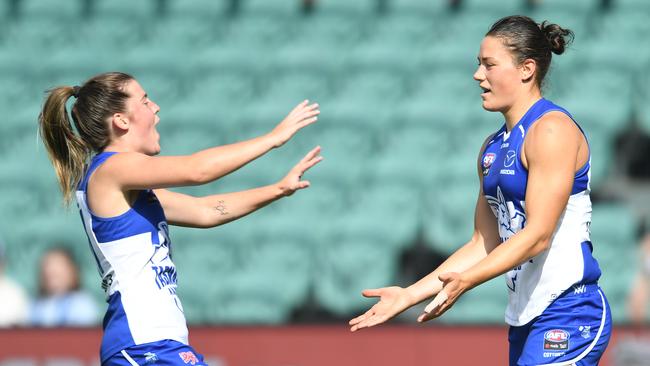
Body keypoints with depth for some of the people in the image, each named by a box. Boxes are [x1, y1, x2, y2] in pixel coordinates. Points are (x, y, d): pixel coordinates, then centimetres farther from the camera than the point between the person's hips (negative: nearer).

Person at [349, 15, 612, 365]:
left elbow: (538, 235, -18)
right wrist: (409, 295, 13)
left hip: (567, 316, -9)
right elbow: (484, 243, 19)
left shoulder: (552, 130, -11)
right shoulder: (492, 148, 17)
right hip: (525, 320, 9)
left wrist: (465, 280, -26)